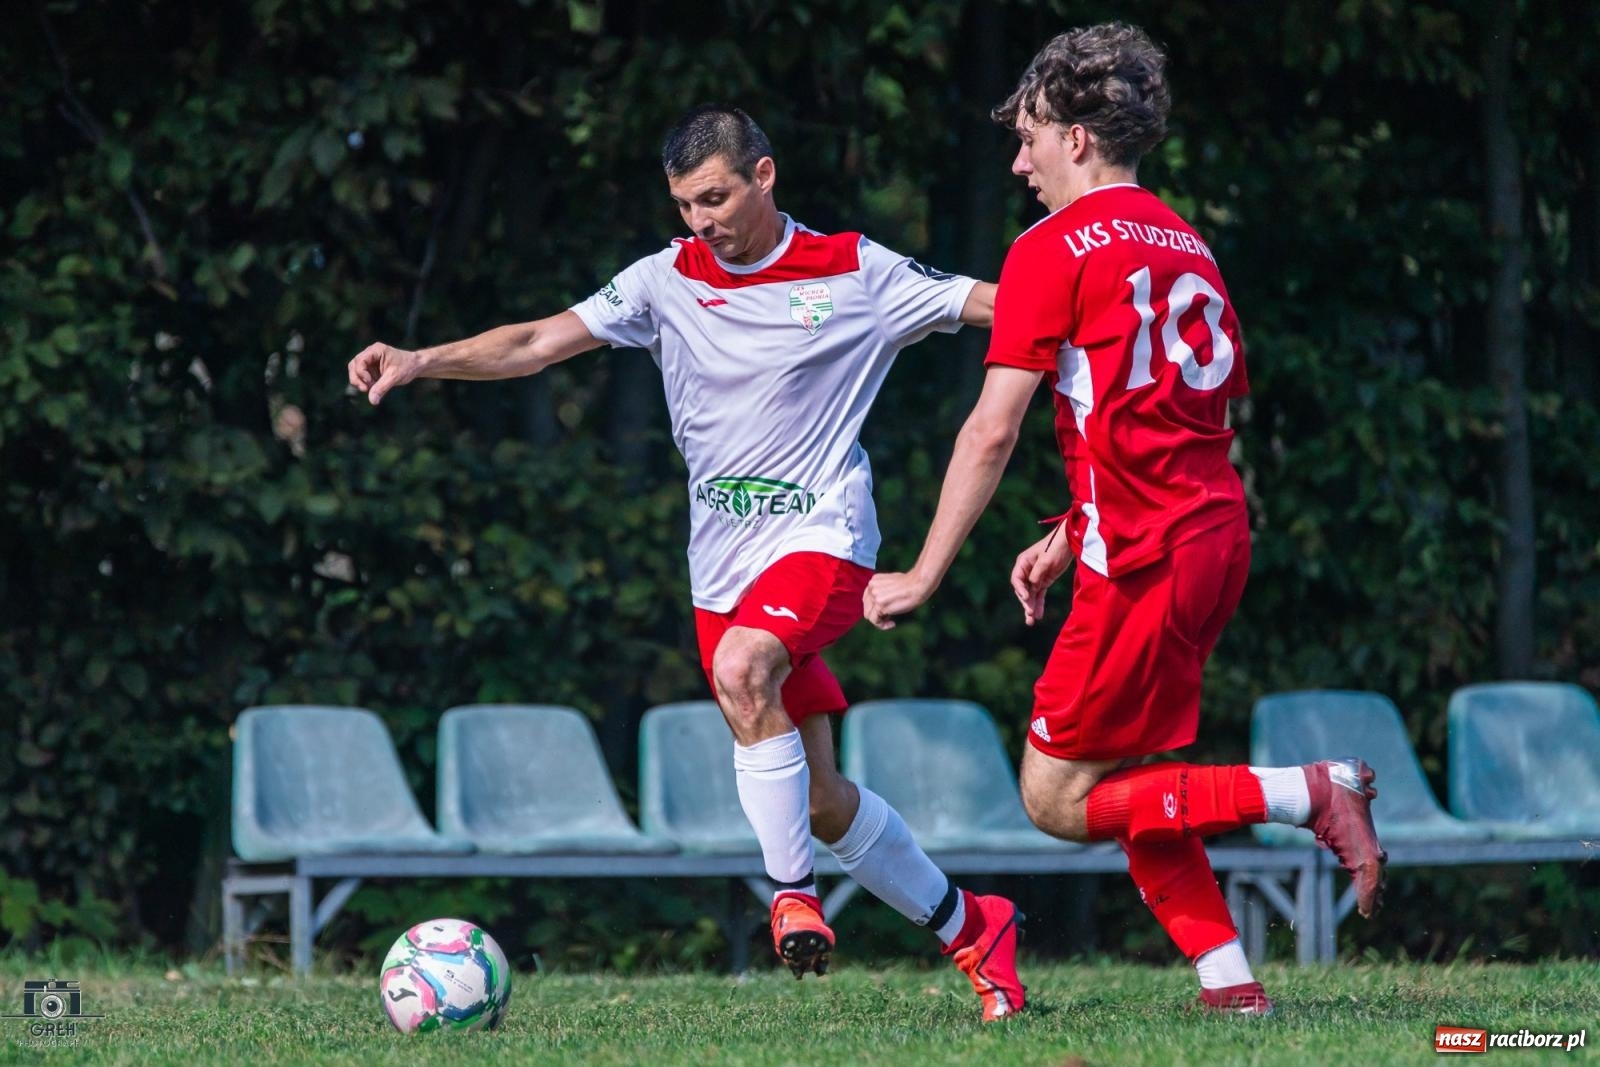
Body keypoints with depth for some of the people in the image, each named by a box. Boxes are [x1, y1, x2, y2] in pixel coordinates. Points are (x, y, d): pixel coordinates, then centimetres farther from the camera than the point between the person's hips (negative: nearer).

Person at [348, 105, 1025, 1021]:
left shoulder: (855, 273, -2)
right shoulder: (670, 280, 5)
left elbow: (1000, 306, 1)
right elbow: (538, 344, -1)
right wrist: (421, 361, -15)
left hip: (822, 537, -4)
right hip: (725, 566, 4)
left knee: (741, 668, -34)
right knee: (820, 801, 5)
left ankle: (793, 888, -22)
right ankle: (968, 928, 23)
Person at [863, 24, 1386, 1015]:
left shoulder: (1055, 249, -6)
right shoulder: (1187, 245, 18)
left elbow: (992, 432, -9)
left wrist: (922, 577, -3)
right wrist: (1067, 539, 24)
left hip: (1145, 557, -9)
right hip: (1218, 534, 9)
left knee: (1058, 800, -3)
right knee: (1116, 777, 16)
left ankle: (1311, 793, -11)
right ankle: (1230, 980, 6)